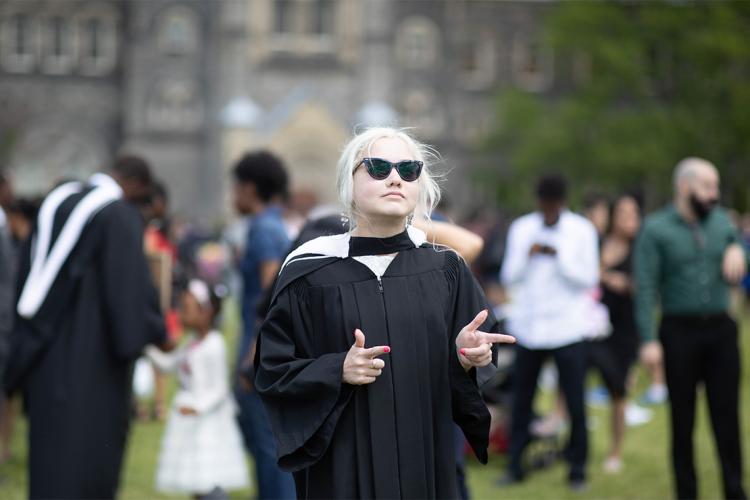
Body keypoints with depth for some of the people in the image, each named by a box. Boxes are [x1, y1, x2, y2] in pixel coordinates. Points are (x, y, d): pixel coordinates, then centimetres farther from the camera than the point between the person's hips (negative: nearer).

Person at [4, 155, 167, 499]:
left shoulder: (55, 203, 9)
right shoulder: (121, 216, -14)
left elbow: (28, 269, 13)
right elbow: (131, 285, -17)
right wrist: (156, 332, -2)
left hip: (45, 351, 7)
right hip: (91, 353, -7)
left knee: (50, 439, 15)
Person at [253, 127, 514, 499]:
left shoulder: (446, 270, 2)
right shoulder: (309, 272, -4)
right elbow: (273, 374, -3)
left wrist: (467, 358, -16)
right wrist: (337, 371, -18)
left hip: (428, 463, 2)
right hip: (342, 468, -2)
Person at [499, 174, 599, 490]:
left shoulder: (582, 230, 1)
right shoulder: (521, 228, 8)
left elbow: (589, 278, -4)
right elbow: (508, 277, 5)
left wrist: (558, 255, -16)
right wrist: (527, 256, -14)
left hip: (568, 328, -2)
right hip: (527, 325, 2)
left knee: (574, 401, -2)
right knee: (521, 400, 5)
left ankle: (577, 468, 8)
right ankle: (515, 465, 14)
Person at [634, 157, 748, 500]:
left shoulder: (721, 221, 9)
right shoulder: (656, 229, -4)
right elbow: (645, 288, -10)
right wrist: (648, 340, -17)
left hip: (721, 330, 3)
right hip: (680, 331, -3)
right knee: (683, 420, 5)